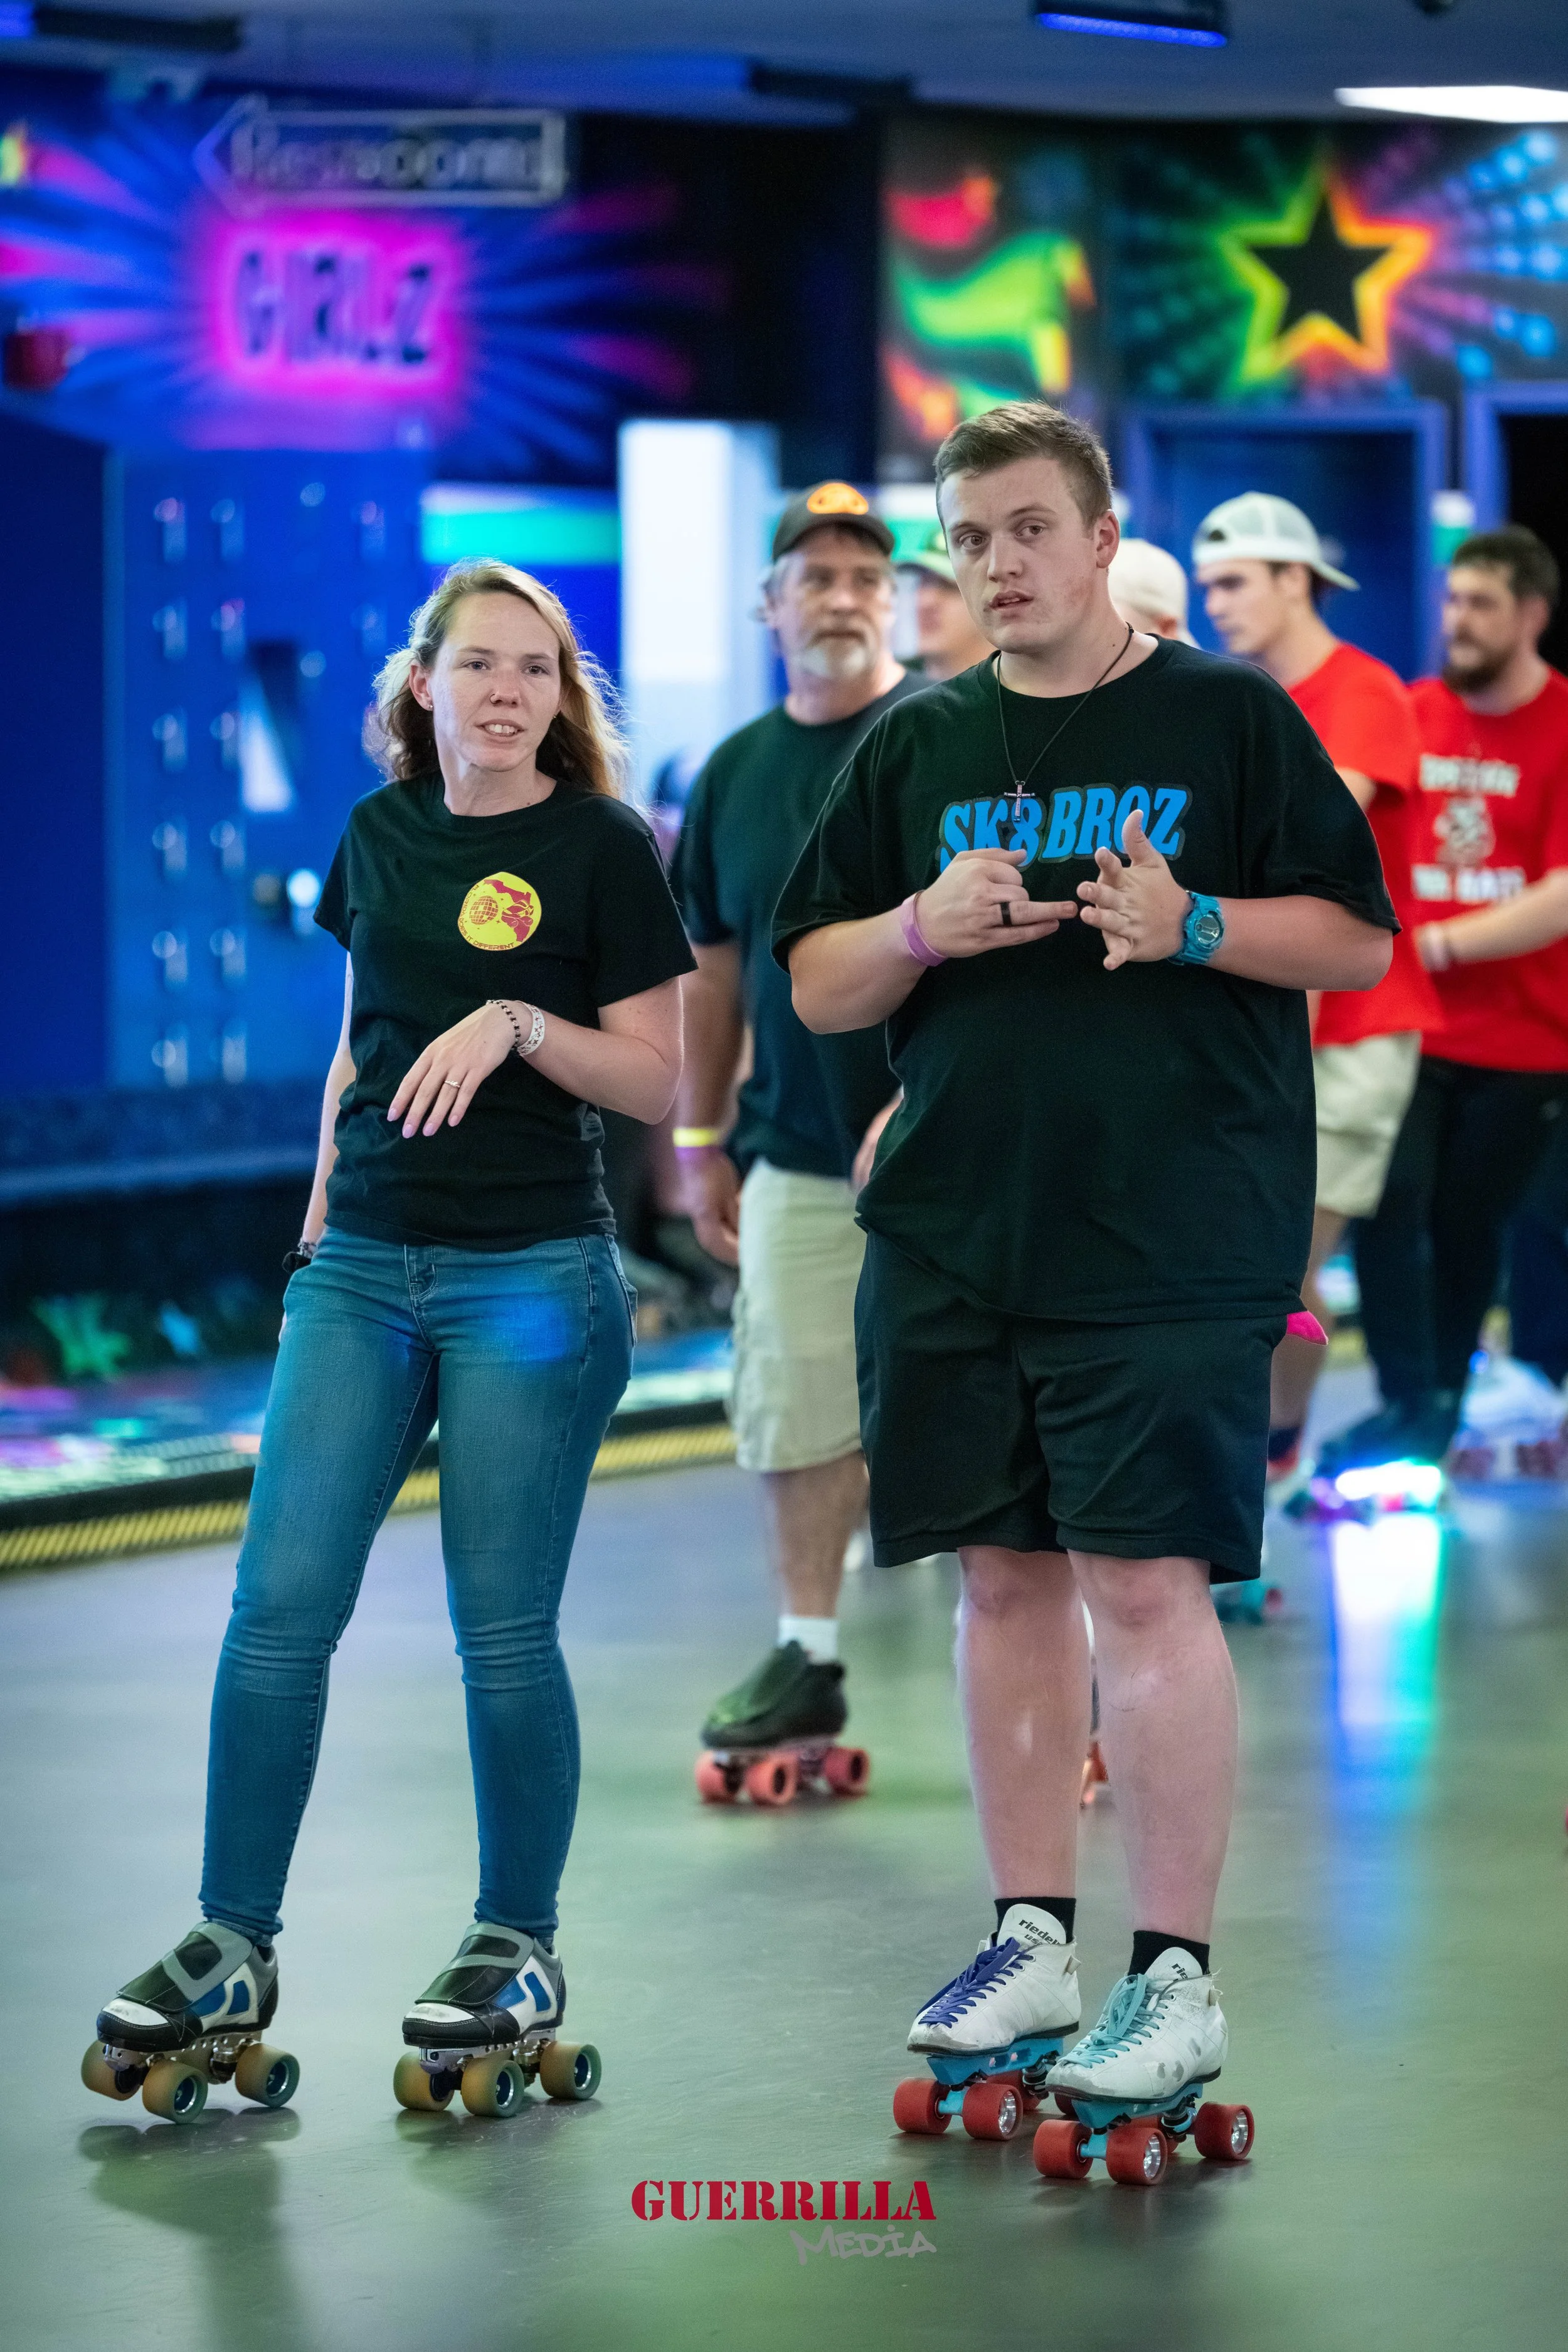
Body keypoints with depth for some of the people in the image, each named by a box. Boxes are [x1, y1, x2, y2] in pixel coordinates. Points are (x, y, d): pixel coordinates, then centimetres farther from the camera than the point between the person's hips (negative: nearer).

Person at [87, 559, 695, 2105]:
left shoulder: (600, 848, -3)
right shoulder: (379, 836, 11)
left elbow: (656, 1081, -4)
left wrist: (519, 1021, -18)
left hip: (532, 1278, -4)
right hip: (363, 1267, 4)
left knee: (503, 1631, -1)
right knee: (279, 1602, -3)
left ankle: (517, 1949, 14)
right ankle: (233, 1945, 4)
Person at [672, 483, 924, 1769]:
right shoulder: (737, 772, 11)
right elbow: (716, 966, 18)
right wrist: (701, 1140, 17)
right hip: (798, 1157, 4)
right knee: (800, 1411, 6)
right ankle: (807, 1655, 18)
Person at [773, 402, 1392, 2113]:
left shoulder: (1230, 718, 1)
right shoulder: (915, 748, 12)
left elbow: (1358, 943, 0)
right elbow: (816, 986, 13)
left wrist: (1192, 923, -16)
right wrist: (926, 929, -7)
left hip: (1170, 1246, -4)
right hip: (950, 1245, 5)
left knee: (1146, 1585, -8)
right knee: (1006, 1578, 10)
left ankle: (1174, 1979, -2)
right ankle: (1031, 1941, 21)